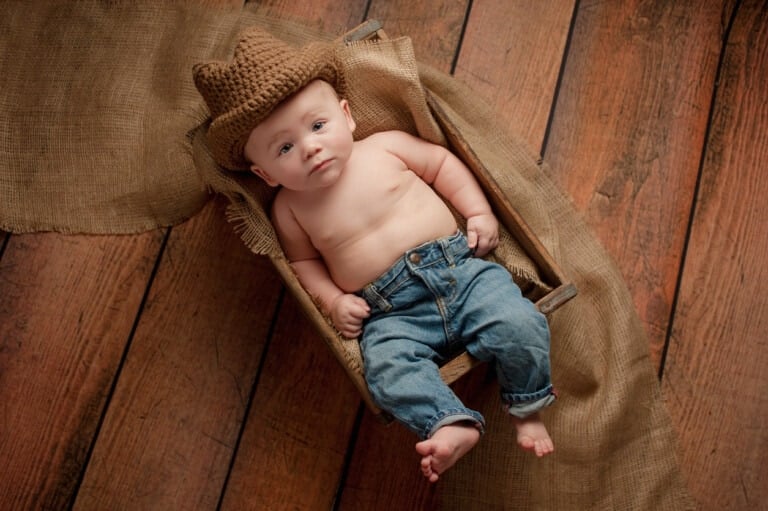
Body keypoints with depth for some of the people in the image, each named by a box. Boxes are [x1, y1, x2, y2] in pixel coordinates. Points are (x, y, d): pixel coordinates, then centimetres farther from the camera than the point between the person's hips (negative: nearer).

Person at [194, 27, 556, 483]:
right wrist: (332, 300, 0)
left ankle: (528, 408, 2)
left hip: (461, 268, 1)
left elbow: (442, 163, 16)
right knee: (390, 369, -30)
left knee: (521, 324, -20)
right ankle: (453, 423, -21)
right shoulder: (290, 207, 6)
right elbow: (303, 260, 17)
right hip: (392, 313, 0)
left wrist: (480, 212, 5)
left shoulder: (385, 147, 5)